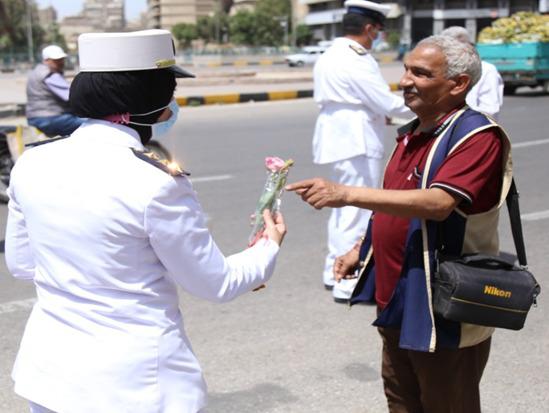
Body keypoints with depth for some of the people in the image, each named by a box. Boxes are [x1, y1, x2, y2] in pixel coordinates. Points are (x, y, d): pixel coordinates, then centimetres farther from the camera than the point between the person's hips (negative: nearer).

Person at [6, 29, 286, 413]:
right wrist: (268, 248, 9)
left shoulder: (32, 165, -5)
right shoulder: (156, 184, -21)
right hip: (132, 381, -5)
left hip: (50, 370, 5)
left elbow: (21, 263, 9)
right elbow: (214, 283, -9)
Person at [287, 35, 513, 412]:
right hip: (398, 299, 9)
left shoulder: (479, 136, -19)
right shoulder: (412, 134, 10)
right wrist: (362, 250, 15)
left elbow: (437, 203, -33)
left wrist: (346, 194, -37)